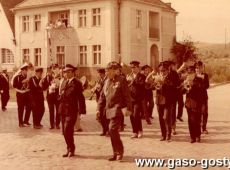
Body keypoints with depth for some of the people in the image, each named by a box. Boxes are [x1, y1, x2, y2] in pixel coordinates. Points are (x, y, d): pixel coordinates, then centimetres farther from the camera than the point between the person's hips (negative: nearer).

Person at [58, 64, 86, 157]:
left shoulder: (76, 83, -7)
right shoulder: (65, 83, 16)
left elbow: (80, 98, -11)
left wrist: (81, 110, -15)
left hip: (72, 111, -7)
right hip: (64, 110, 8)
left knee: (67, 130, -12)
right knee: (65, 131, 9)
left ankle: (71, 149, 2)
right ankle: (69, 149, 21)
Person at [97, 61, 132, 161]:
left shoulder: (121, 81, -7)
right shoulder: (107, 81, 13)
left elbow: (127, 96, -8)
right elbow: (102, 96, 17)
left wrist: (128, 108, -12)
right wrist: (99, 108, 11)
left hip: (118, 109, -7)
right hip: (110, 109, 7)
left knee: (112, 129, -17)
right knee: (113, 131, 10)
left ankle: (119, 151, -2)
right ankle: (117, 153, 19)